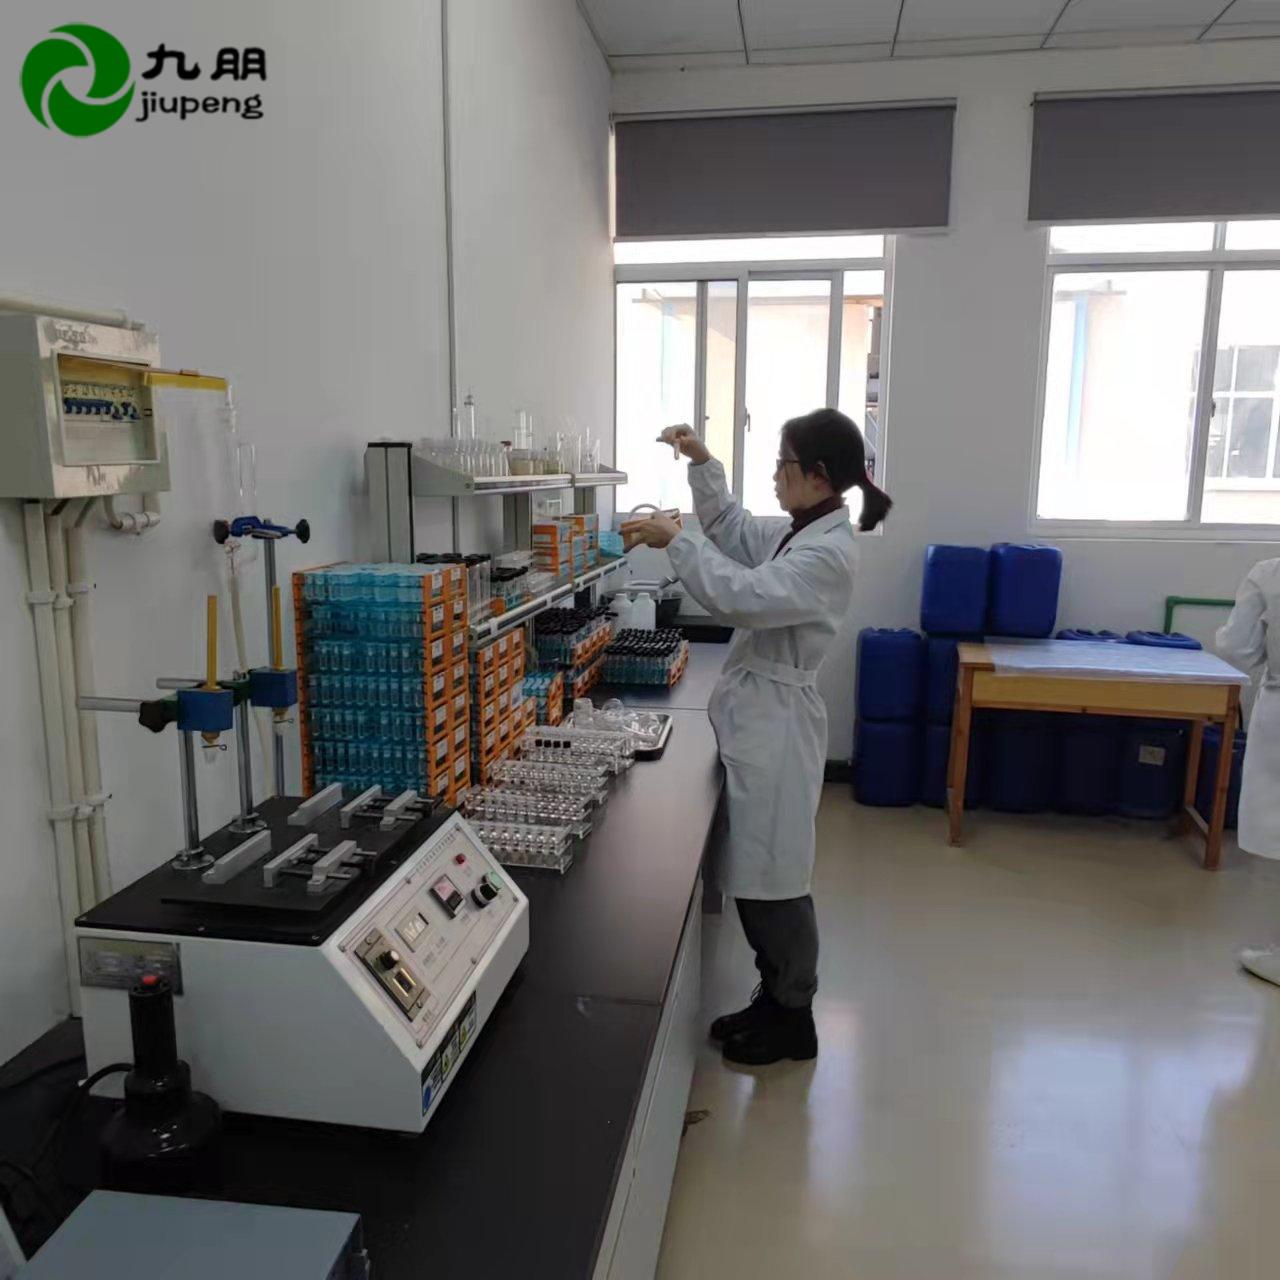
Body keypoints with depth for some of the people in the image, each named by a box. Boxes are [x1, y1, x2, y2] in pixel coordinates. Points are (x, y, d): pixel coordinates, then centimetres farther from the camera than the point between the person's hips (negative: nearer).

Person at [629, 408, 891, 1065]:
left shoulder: (829, 552, -19)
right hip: (754, 715, 9)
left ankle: (794, 1018, 23)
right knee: (752, 871, 17)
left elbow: (739, 597, -25)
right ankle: (773, 997, 33)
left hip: (776, 721, -9)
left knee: (773, 876, 4)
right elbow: (733, 529, 23)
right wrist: (701, 463, 13)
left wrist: (675, 540, -16)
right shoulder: (797, 533, 8)